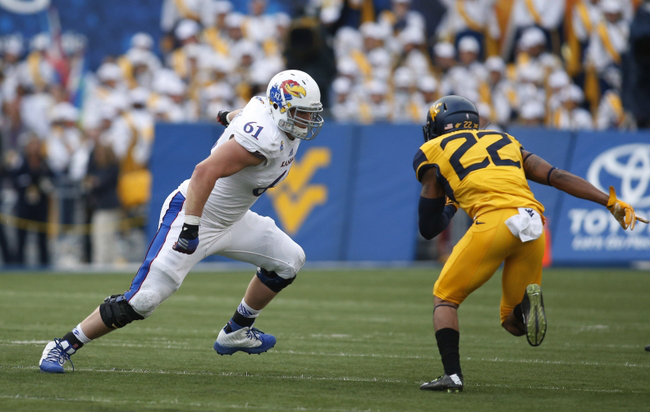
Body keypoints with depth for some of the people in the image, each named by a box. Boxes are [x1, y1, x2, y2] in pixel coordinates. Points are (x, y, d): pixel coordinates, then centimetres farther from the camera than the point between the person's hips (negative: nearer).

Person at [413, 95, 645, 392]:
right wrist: (611, 202, 12)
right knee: (514, 323, 19)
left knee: (445, 298, 15)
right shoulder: (506, 142, 31)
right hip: (534, 227, 4)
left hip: (494, 222, -4)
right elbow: (559, 177, 18)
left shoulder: (432, 152, 19)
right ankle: (527, 301, -14)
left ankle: (452, 374, -4)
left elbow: (429, 228, 22)